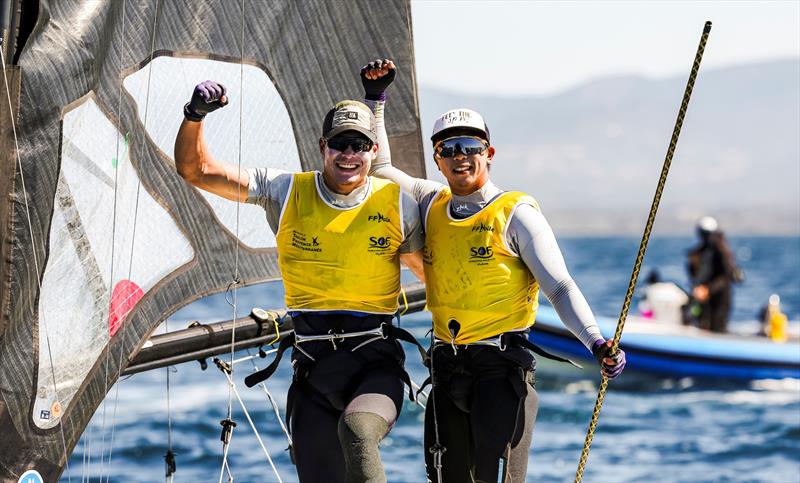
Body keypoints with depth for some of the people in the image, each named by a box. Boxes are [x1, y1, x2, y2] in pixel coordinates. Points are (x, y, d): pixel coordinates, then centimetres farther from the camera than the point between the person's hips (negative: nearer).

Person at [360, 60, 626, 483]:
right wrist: (375, 99, 13)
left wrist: (597, 344, -23)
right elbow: (378, 167, 22)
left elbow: (560, 288, -9)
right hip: (448, 368, 5)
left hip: (501, 367, -5)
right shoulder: (432, 205, 11)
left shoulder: (516, 213, -3)